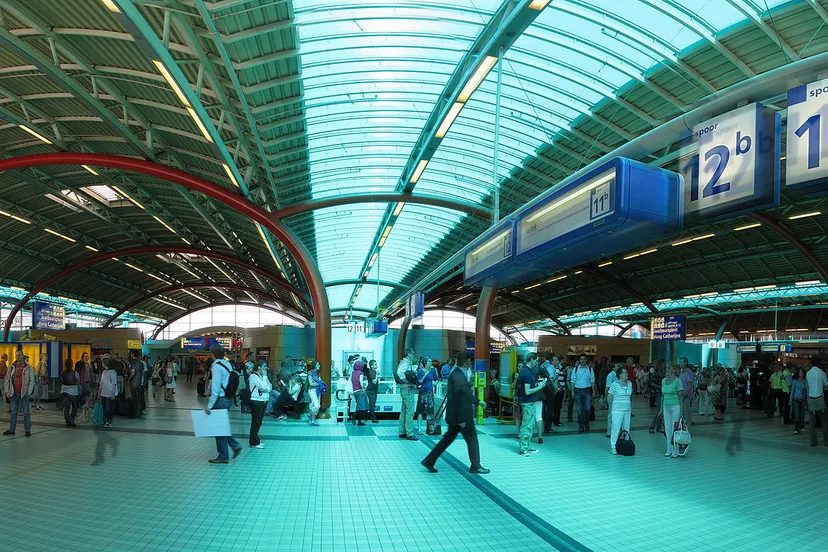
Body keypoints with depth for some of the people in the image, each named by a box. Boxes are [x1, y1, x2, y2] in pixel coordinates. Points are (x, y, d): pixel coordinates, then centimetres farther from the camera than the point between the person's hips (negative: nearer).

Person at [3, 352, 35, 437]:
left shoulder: (28, 367, -2)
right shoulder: (11, 367, 7)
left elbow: (32, 381, -3)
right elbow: (6, 380, 8)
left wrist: (29, 392, -10)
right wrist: (6, 391, -1)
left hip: (24, 393, -3)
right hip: (14, 394, 3)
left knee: (26, 412, 1)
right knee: (13, 412, 10)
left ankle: (27, 430, 6)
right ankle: (11, 429, 18)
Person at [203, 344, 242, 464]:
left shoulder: (217, 366, -17)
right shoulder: (227, 364, 10)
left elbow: (215, 388, -21)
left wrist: (209, 405, -19)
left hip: (220, 400, -9)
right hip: (227, 398, 9)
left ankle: (223, 457, 11)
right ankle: (235, 445, 15)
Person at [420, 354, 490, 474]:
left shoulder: (457, 373, 10)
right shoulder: (458, 376, -22)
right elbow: (458, 398, -24)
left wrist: (477, 402, 28)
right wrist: (461, 419, -22)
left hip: (455, 415, 10)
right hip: (461, 415, -10)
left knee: (448, 438, 15)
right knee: (472, 438, 6)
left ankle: (429, 461, 17)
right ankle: (475, 466, 20)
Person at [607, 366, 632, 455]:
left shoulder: (630, 383, 7)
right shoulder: (615, 384, -10)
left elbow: (630, 396, 17)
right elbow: (609, 398, -4)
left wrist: (630, 406, 11)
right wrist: (611, 407, 4)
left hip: (627, 409, 5)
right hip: (617, 410, -5)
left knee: (626, 428, 8)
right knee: (616, 427, -6)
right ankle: (613, 446, 1)